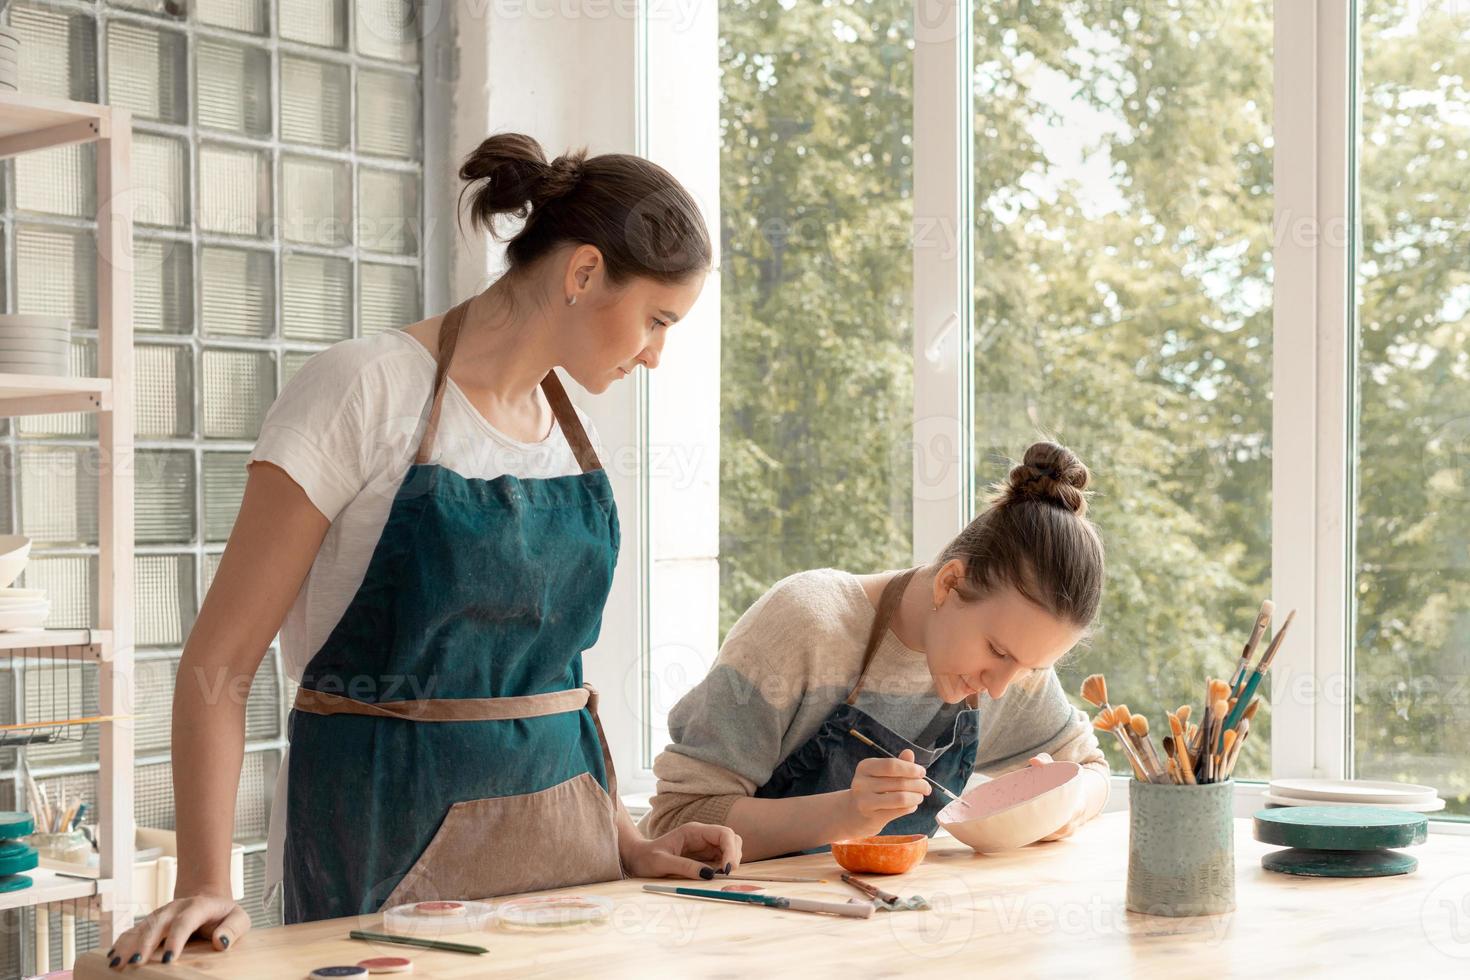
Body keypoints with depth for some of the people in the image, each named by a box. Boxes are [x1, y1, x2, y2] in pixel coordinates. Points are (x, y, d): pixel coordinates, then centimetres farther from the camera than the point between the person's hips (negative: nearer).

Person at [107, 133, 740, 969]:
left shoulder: (574, 431, 8)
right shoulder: (364, 391, -12)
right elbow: (216, 666, -14)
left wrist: (624, 839, 6)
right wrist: (207, 886, -23)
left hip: (563, 831, 6)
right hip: (389, 838, -6)